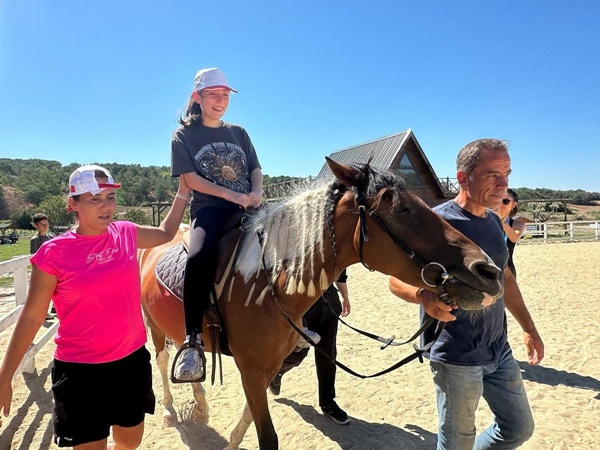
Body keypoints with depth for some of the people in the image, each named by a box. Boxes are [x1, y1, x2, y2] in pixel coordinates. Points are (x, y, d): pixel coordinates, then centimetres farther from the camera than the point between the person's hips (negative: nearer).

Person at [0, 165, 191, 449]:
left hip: (133, 360, 4)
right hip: (81, 371, -4)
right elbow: (31, 317, -6)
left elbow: (166, 233, 17)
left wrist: (184, 190, 12)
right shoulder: (53, 253, -13)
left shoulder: (126, 234, -2)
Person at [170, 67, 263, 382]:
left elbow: (256, 169, 17)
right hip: (209, 209, -4)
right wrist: (230, 194, -13)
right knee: (200, 257, -36)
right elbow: (190, 178, -2)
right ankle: (193, 339, -26)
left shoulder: (239, 133, 22)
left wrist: (256, 193, -7)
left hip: (248, 208, 5)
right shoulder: (184, 135, 10)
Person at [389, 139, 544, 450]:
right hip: (456, 357, -7)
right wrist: (424, 296, -40)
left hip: (499, 351, 8)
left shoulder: (494, 222, 6)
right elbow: (397, 278, -19)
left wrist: (528, 327, 16)